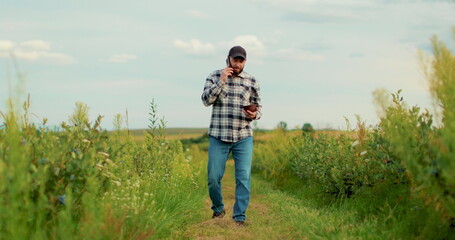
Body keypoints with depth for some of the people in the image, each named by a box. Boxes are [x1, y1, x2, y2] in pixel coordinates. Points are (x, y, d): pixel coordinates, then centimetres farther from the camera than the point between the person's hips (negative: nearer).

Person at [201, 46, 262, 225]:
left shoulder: (251, 81, 6)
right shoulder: (215, 76, 5)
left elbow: (258, 106, 12)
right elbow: (206, 100, -6)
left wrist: (254, 115, -11)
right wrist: (221, 81, -14)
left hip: (244, 137, 1)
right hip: (219, 136, 0)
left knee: (244, 177, -6)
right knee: (213, 177, 1)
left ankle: (239, 217, 4)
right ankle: (218, 209, 26)